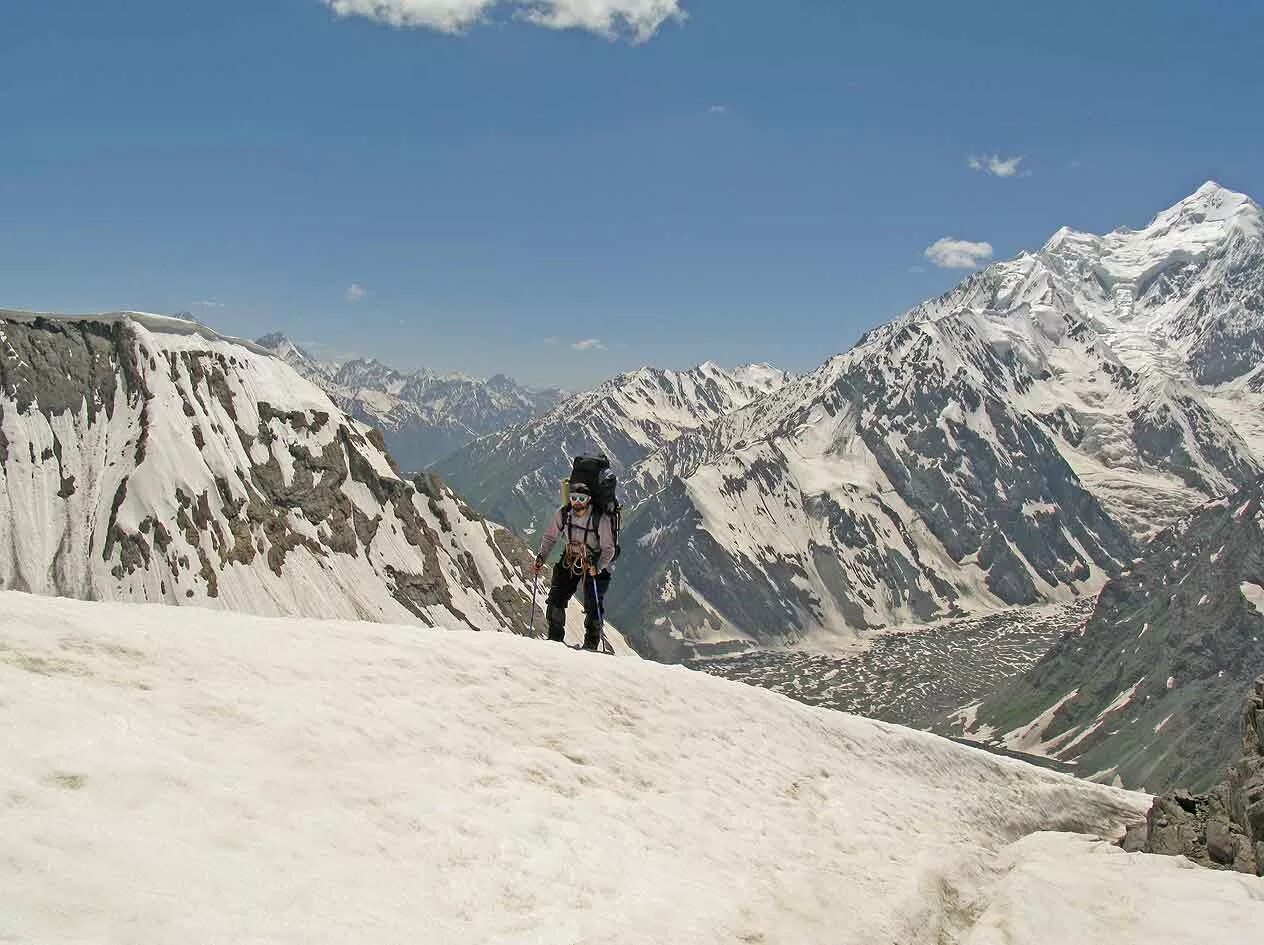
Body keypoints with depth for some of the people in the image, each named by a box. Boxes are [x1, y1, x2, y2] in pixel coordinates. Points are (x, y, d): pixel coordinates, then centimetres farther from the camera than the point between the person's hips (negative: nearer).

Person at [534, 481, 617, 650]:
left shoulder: (601, 519, -24)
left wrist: (597, 567, -35)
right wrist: (542, 557, -10)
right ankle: (555, 638, 10)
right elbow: (550, 537, 2)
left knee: (593, 606, -8)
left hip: (595, 564, -3)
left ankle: (591, 643, 8)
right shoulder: (563, 514, -12)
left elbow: (608, 549, -19)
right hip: (569, 560, 4)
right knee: (556, 598, -5)